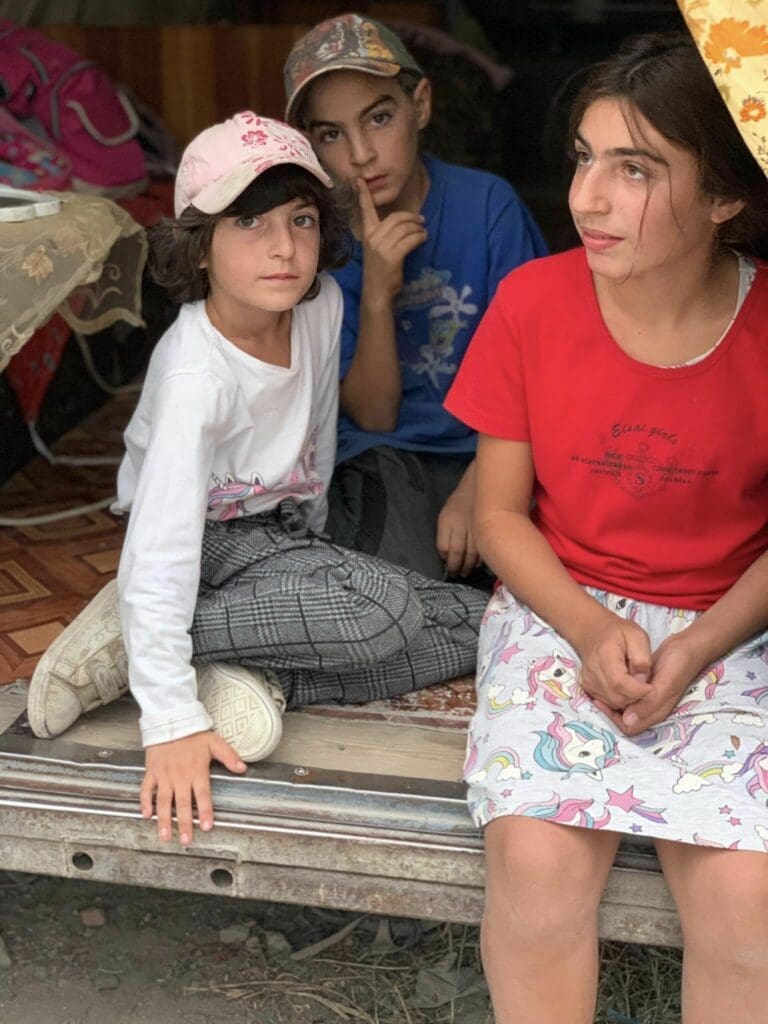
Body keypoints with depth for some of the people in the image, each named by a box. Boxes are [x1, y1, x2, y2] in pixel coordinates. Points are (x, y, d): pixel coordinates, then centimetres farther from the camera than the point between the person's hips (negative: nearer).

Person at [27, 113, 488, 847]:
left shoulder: (322, 305, -11)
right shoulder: (196, 372, -31)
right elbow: (160, 549, -34)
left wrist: (312, 549, 12)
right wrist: (171, 723, -37)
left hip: (284, 526, 7)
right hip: (211, 543, -7)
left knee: (482, 627, -7)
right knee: (384, 614, -30)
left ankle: (259, 672, -13)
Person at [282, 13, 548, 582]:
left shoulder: (487, 205, -7)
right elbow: (372, 416, -5)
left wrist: (476, 489, -17)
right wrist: (377, 291, -20)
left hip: (489, 450, 1)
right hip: (384, 455, -1)